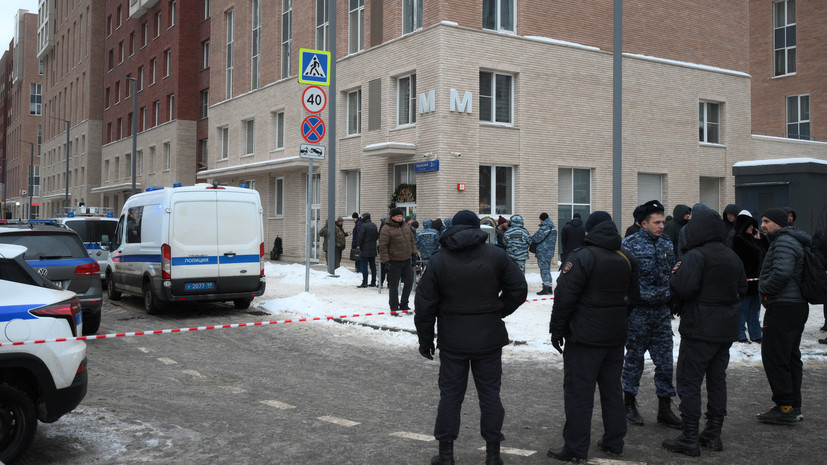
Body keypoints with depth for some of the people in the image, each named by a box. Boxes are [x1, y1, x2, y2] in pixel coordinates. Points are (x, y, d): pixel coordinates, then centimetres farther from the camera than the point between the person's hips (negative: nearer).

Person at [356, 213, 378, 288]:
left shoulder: (364, 225, -14)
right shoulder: (374, 226, 9)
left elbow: (361, 237, -15)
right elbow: (377, 236, 13)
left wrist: (359, 245, -2)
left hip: (365, 249, -7)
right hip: (373, 249, 7)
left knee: (364, 266, -4)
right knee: (373, 266, 10)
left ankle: (364, 282, -6)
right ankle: (373, 282, 14)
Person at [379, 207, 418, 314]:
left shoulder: (406, 226, 8)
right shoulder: (386, 229, -13)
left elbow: (411, 240, 19)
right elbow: (383, 246, -14)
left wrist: (414, 253, 14)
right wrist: (386, 260, -16)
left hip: (407, 260, 7)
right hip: (394, 262, -7)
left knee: (409, 282, 10)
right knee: (394, 285, 0)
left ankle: (404, 304, 24)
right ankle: (394, 308, 9)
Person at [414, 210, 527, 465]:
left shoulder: (438, 260, -3)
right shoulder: (496, 255, -2)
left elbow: (425, 305, -3)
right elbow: (518, 289, -1)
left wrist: (425, 340, 6)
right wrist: (499, 312, 11)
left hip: (453, 339, 0)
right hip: (490, 338, 1)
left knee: (450, 393, 9)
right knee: (490, 393, 10)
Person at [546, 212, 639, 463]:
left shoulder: (581, 256, -13)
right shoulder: (626, 259, 10)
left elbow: (565, 296, -16)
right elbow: (633, 296, 20)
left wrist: (557, 329, -8)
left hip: (585, 336, -7)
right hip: (616, 336, 7)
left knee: (579, 391, -3)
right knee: (612, 388, 16)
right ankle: (614, 442, 23)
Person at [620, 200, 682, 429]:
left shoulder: (667, 244, 9)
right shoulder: (630, 244, -7)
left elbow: (672, 275, 18)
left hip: (662, 311, 5)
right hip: (638, 311, -5)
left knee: (665, 360, 6)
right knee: (634, 358, 6)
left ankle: (665, 408, 15)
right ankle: (629, 404, 20)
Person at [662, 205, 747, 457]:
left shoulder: (695, 256, -16)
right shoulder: (732, 257, 10)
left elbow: (683, 289, -24)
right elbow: (742, 290, 18)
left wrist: (675, 274, -5)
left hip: (700, 330, -8)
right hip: (726, 329, 8)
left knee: (689, 382, -1)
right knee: (717, 379, 15)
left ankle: (689, 440, 1)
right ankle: (713, 434, 23)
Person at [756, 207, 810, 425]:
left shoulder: (784, 242, -15)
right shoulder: (795, 241, 20)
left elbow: (782, 273, -27)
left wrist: (764, 288, -11)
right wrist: (765, 283, 13)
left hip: (783, 307, -11)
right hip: (798, 306, 11)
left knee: (774, 356, -7)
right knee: (790, 356, 14)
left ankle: (785, 408, -4)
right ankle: (794, 407, 20)